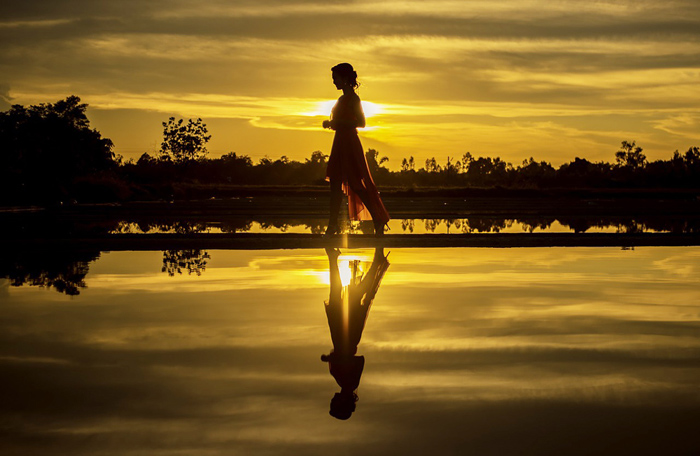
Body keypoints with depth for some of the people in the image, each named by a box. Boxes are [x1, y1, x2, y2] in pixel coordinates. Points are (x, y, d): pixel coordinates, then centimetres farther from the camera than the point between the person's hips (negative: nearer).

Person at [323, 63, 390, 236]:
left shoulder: (352, 98, -12)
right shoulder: (343, 98, 16)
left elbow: (361, 122, -18)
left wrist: (336, 123, -18)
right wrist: (332, 123, 10)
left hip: (349, 144, -10)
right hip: (340, 143, 10)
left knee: (355, 185, -7)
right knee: (335, 184, 6)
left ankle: (378, 220, 2)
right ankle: (333, 225, 7)